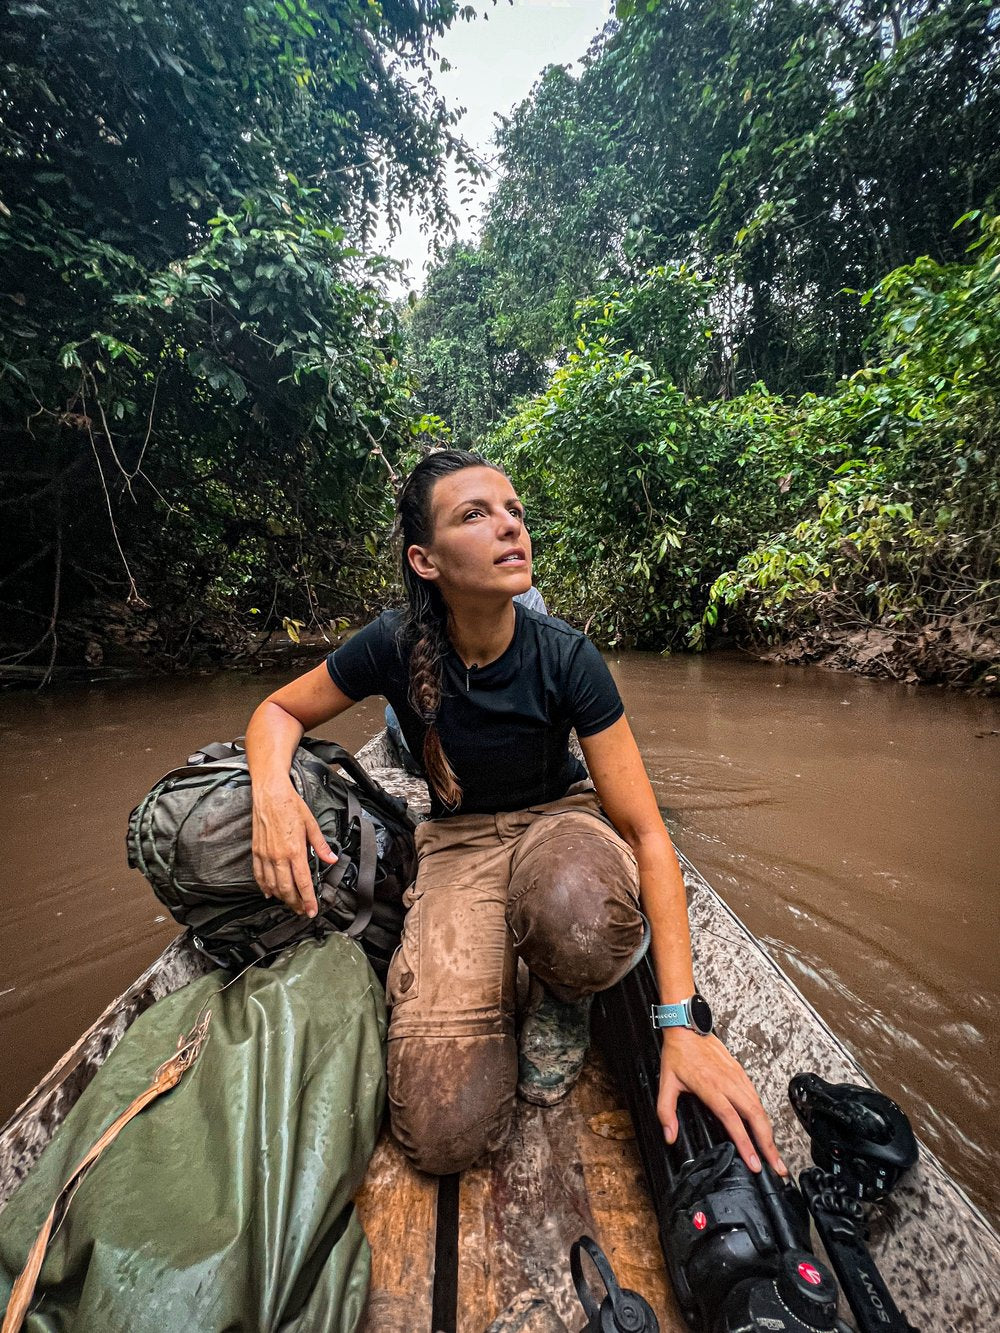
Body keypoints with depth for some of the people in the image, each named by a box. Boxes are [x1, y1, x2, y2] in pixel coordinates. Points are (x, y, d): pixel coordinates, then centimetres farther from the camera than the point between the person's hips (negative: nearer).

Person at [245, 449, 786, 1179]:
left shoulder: (566, 656, -21)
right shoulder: (395, 646, -18)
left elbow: (645, 828, -20)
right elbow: (278, 712, -2)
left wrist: (683, 1022, -26)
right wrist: (273, 788, -26)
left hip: (560, 818, 0)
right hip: (460, 842, 0)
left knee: (581, 918, -40)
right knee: (445, 1134, -15)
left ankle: (560, 993, -1)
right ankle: (495, 973, 15)